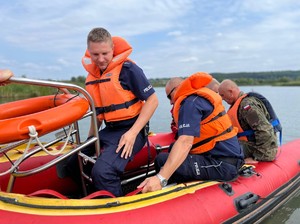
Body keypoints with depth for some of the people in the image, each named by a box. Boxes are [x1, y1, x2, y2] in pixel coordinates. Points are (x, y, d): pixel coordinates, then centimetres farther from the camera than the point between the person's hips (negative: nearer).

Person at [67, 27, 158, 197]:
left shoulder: (127, 68, -11)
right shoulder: (92, 75, 10)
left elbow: (152, 100, -12)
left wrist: (132, 133, -18)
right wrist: (90, 139, 16)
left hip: (130, 131, -7)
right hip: (108, 132, 8)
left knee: (102, 172, -28)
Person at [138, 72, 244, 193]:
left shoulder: (190, 102, -13)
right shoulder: (202, 97, 16)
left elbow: (186, 142, -27)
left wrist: (161, 178, -34)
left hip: (222, 165, -11)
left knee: (162, 160, -18)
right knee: (173, 148, 22)